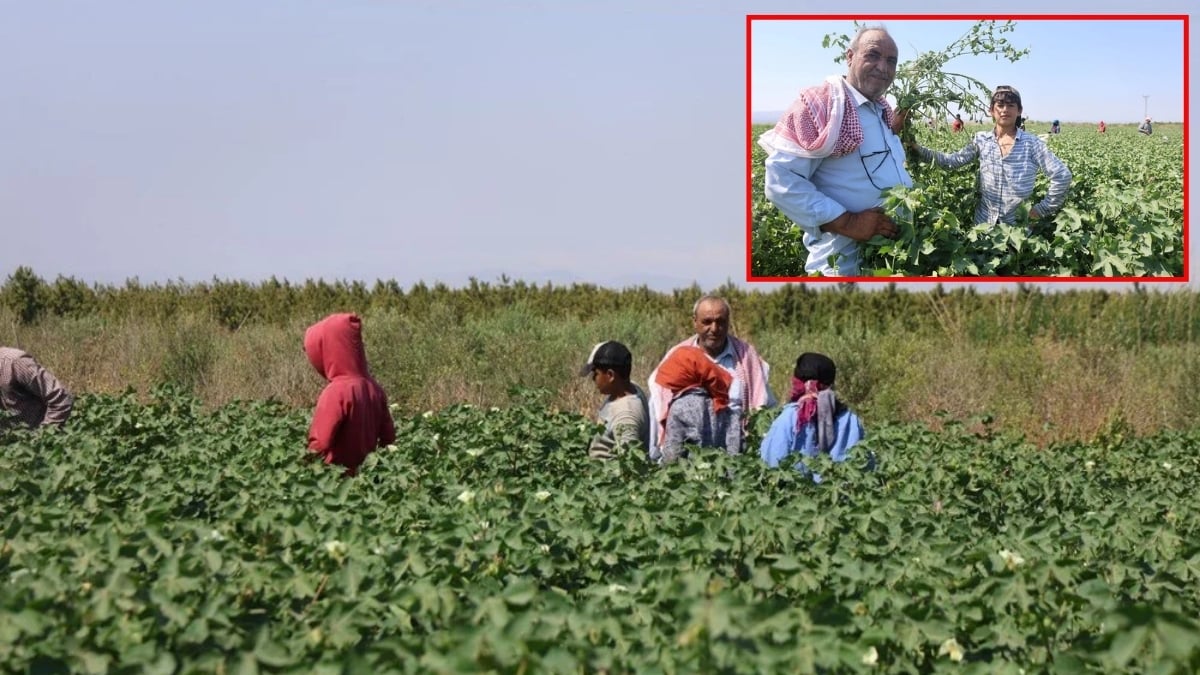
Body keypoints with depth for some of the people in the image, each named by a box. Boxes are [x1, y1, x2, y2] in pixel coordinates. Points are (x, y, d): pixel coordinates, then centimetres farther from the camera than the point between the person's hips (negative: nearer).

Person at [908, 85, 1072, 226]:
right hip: (984, 224, 3)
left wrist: (1043, 209, -10)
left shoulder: (1031, 143, -7)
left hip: (1018, 226, -3)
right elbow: (952, 161, 1)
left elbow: (1062, 176, -10)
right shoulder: (981, 140, 4)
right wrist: (919, 150, -9)